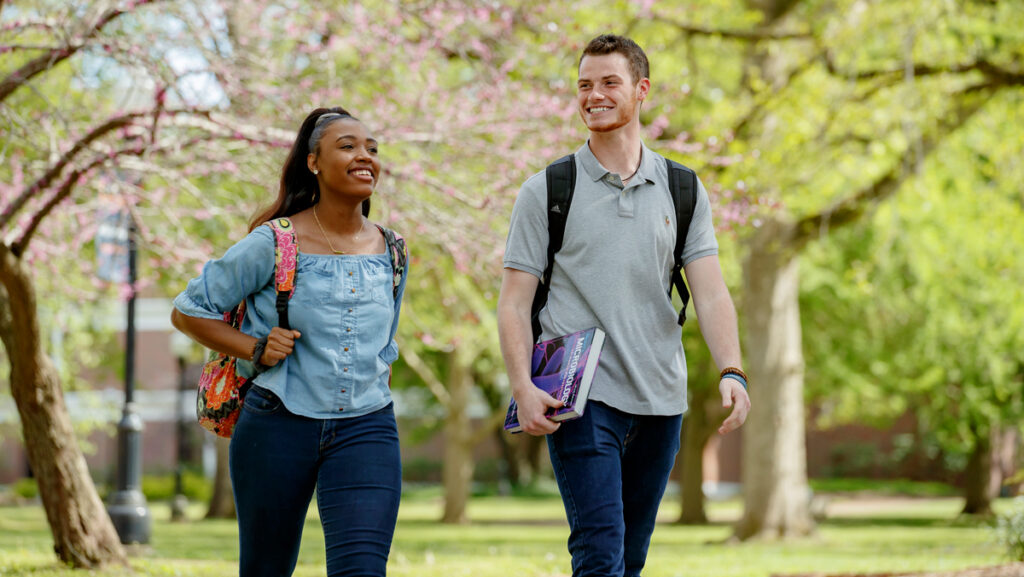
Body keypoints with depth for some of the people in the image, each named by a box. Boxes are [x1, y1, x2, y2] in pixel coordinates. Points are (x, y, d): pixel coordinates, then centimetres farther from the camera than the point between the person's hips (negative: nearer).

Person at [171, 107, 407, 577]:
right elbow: (188, 311, 0)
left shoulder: (390, 251, 7)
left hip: (365, 429, 2)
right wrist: (255, 350, -10)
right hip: (278, 427, -2)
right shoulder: (274, 244, -6)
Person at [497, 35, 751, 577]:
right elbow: (514, 302, 0)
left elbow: (711, 293, 3)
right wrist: (523, 387, -14)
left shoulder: (682, 191, 10)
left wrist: (732, 373, -13)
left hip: (661, 399, 4)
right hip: (581, 397, -4)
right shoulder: (546, 191, 3)